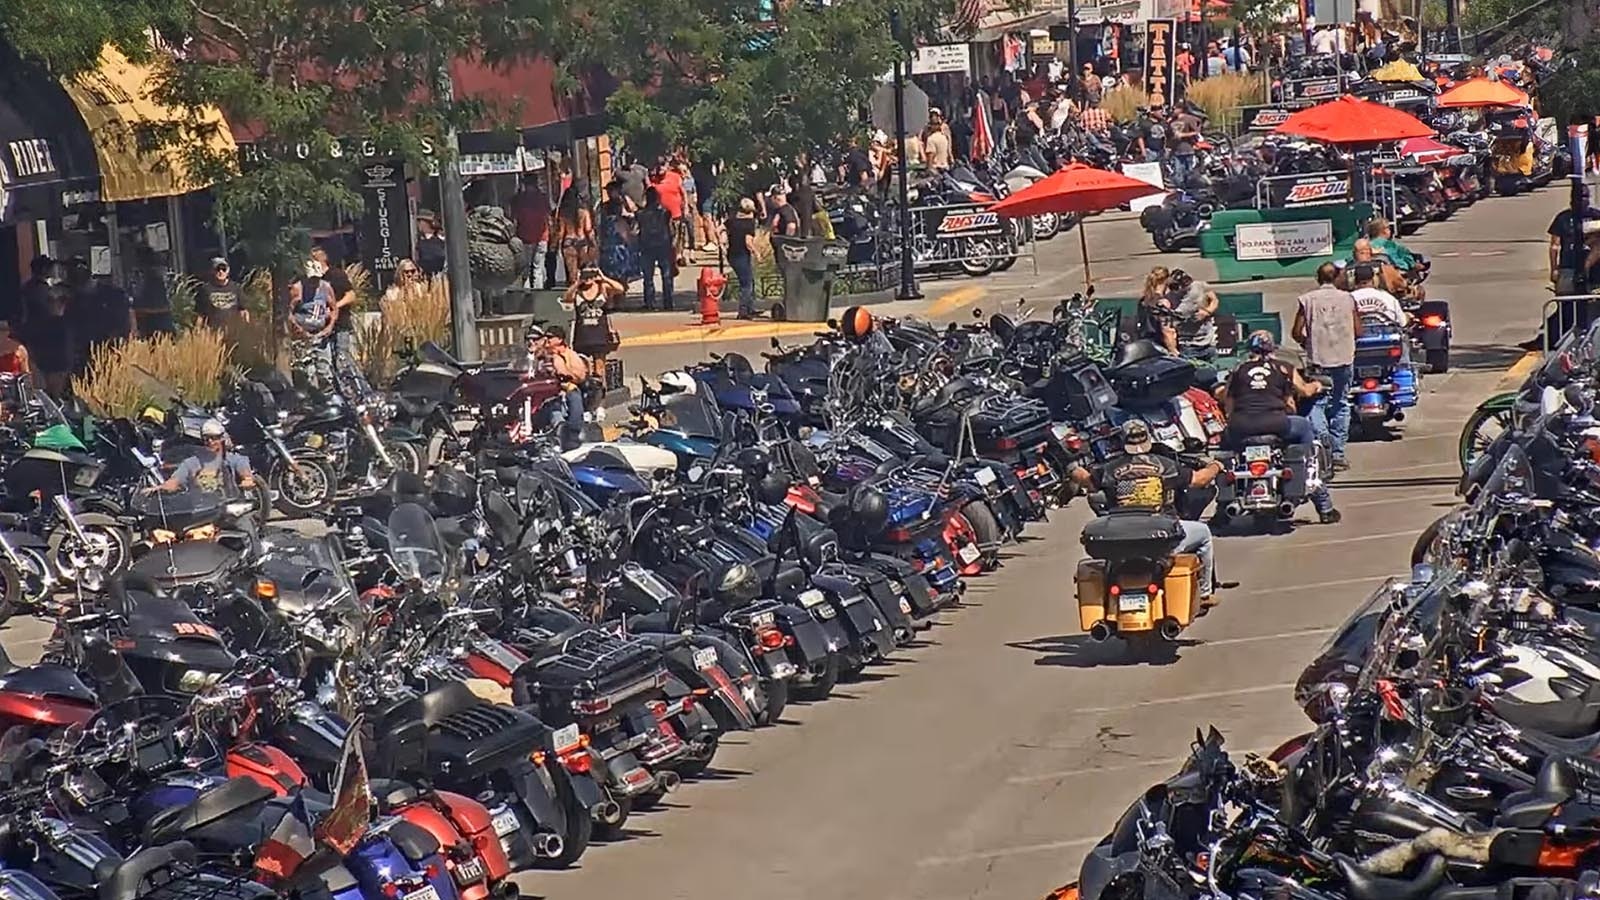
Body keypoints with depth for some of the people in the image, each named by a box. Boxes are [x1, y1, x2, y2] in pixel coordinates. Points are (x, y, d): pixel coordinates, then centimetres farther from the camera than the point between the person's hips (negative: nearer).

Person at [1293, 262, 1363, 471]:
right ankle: (1338, 453, 10)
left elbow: (1296, 332, -2)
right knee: (1341, 405, 9)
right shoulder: (1348, 299, 3)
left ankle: (1321, 432, -25)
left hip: (1317, 359, -1)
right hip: (1344, 358, 1)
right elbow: (1358, 331, 4)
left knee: (1317, 402, 4)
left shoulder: (1308, 299, 0)